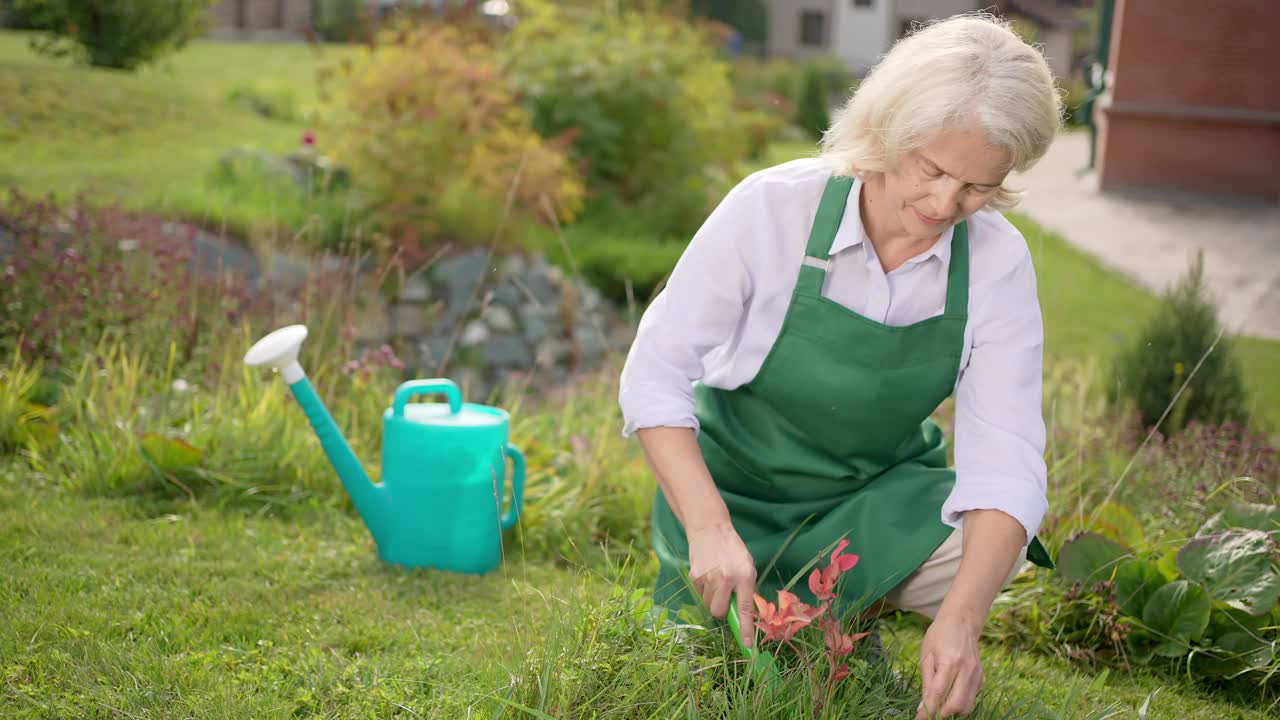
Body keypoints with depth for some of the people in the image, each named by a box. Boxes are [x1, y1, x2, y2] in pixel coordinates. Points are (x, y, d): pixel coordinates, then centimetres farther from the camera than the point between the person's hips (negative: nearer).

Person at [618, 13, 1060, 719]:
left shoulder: (997, 260, -17)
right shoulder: (770, 207, -23)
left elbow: (1005, 459, -22)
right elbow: (655, 374, -18)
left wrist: (960, 620, -37)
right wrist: (710, 527, -31)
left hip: (879, 497, 2)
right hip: (736, 491, -1)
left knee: (988, 554, -26)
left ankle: (859, 607, 6)